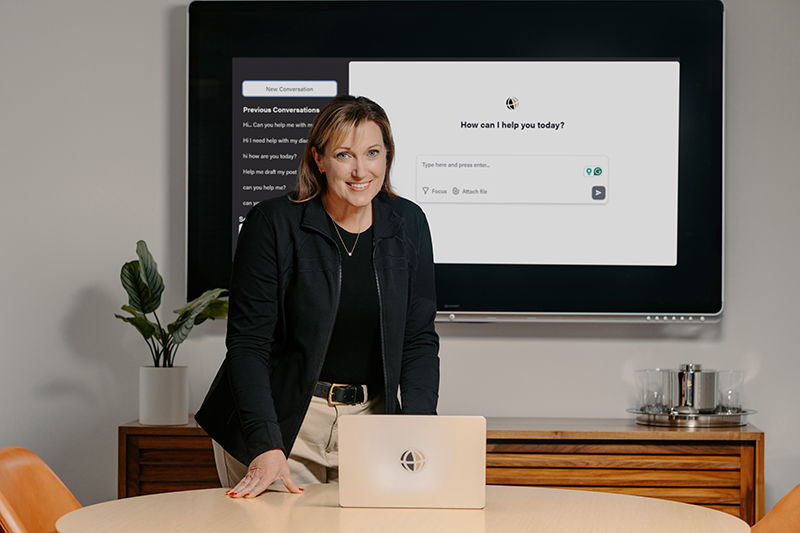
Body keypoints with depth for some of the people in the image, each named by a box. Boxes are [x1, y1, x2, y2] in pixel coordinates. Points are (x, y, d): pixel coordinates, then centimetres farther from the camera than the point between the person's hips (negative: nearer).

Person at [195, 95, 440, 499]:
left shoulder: (408, 224, 0)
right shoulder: (272, 223, -12)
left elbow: (419, 340, 3)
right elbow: (248, 341, -14)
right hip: (283, 423, -3)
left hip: (368, 418, 4)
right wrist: (266, 445, -25)